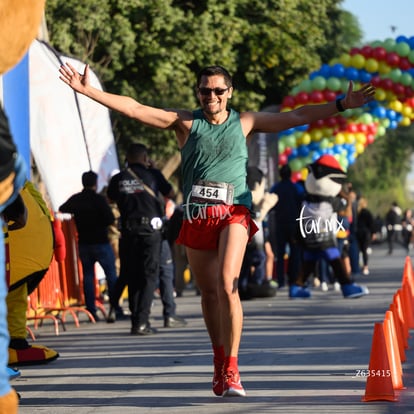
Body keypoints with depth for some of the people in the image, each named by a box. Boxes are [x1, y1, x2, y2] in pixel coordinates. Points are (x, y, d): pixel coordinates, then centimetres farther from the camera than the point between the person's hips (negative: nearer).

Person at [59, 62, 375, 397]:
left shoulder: (245, 122, 9)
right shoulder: (186, 122, 7)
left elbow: (297, 116, 12)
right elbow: (134, 108, 2)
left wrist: (342, 104, 7)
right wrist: (88, 91, -6)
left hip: (233, 213, -2)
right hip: (196, 216, 2)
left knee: (228, 285, -19)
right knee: (209, 292, 7)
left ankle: (231, 370, -19)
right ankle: (220, 362, 23)